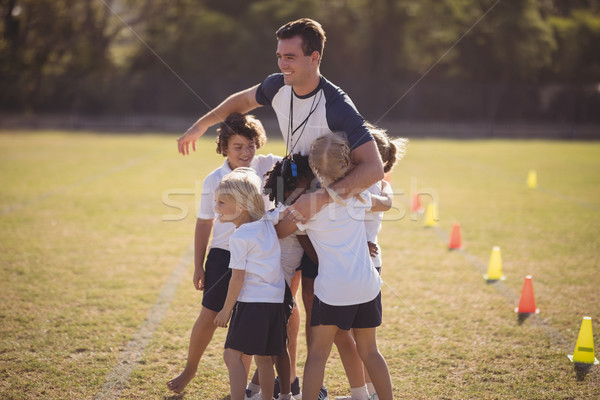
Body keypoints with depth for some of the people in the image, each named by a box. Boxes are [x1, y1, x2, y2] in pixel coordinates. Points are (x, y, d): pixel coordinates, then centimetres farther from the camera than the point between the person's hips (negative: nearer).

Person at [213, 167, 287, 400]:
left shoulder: (239, 237, -12)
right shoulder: (267, 225, 8)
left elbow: (238, 278, -12)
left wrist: (226, 309, -5)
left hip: (251, 303, -8)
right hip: (276, 301, 8)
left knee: (233, 355, -6)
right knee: (264, 358, 15)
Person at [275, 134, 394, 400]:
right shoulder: (359, 196, 5)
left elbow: (279, 232, 5)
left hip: (332, 288, -4)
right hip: (367, 285, 4)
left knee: (318, 353, 4)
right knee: (369, 352, 16)